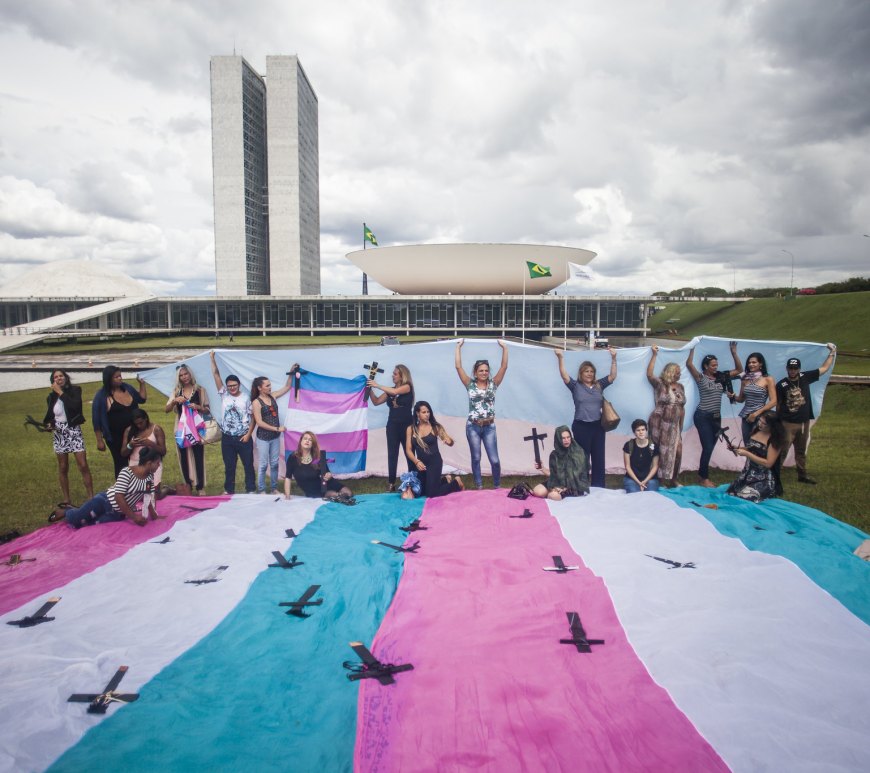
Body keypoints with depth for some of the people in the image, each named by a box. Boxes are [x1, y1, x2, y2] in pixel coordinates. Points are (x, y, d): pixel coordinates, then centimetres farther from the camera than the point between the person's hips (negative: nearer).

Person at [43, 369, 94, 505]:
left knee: (83, 465, -8)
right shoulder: (51, 397, 5)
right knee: (63, 468, 9)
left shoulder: (75, 390, -5)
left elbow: (75, 405, -24)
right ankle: (66, 499, 18)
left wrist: (60, 392, -17)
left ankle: (91, 497, -4)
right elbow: (49, 416, 14)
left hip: (74, 431, -3)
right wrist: (49, 424, -7)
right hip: (59, 433, 4)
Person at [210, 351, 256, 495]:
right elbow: (216, 375, -2)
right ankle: (229, 490, 23)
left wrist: (248, 434, -9)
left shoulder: (246, 398, -4)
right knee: (229, 465, 12)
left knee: (248, 464, 5)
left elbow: (253, 417, -2)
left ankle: (250, 489, 15)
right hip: (227, 438, 2)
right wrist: (212, 358, -6)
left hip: (243, 437, -2)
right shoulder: (224, 395, 2)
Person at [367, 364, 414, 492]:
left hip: (406, 425, -4)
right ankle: (391, 483, 3)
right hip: (392, 425, 5)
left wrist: (376, 385, -16)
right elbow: (376, 402, 9)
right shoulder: (390, 390, 11)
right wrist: (370, 389, -4)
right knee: (392, 454, 1)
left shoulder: (407, 387, -4)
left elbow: (395, 392, -22)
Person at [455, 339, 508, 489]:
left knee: (494, 459, -1)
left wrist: (504, 347, -10)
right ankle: (479, 486, 21)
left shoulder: (493, 384, 3)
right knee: (476, 458, 8)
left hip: (489, 427, 0)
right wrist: (459, 346, -6)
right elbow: (458, 366, -5)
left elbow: (504, 366, -4)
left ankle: (497, 486, 19)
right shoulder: (470, 385, 1)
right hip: (473, 427, 0)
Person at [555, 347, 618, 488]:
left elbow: (612, 376, 4)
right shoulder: (576, 386, 1)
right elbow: (564, 376, -11)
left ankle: (598, 488, 17)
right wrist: (560, 358, -23)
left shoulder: (599, 385, 9)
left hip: (598, 426, 3)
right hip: (581, 427, -3)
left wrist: (613, 358, -6)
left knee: (598, 458, 8)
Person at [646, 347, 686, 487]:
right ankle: (661, 480, 8)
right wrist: (654, 355, -26)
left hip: (674, 425, 6)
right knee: (662, 451, -2)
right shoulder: (660, 384, -6)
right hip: (660, 424, -5)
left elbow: (682, 407, 14)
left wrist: (681, 426, 13)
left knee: (676, 451, 3)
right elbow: (649, 374, -26)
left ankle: (672, 479, 18)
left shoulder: (680, 387, 11)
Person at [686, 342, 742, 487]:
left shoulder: (721, 377, 8)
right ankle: (704, 478, 5)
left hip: (716, 417, 6)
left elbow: (739, 369, 11)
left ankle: (702, 475, 23)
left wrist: (733, 352, 3)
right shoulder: (701, 377, -8)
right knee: (708, 447, -7)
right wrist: (693, 347, -21)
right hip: (702, 416, -6)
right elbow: (689, 364, -23)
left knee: (710, 447, 11)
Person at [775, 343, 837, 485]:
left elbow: (824, 368, 8)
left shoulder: (805, 377, 1)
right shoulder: (781, 384, -9)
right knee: (782, 450, -6)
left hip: (804, 422, 4)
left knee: (801, 451, 16)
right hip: (787, 423, -4)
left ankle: (802, 475, 27)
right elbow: (778, 404, -3)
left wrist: (832, 352, 6)